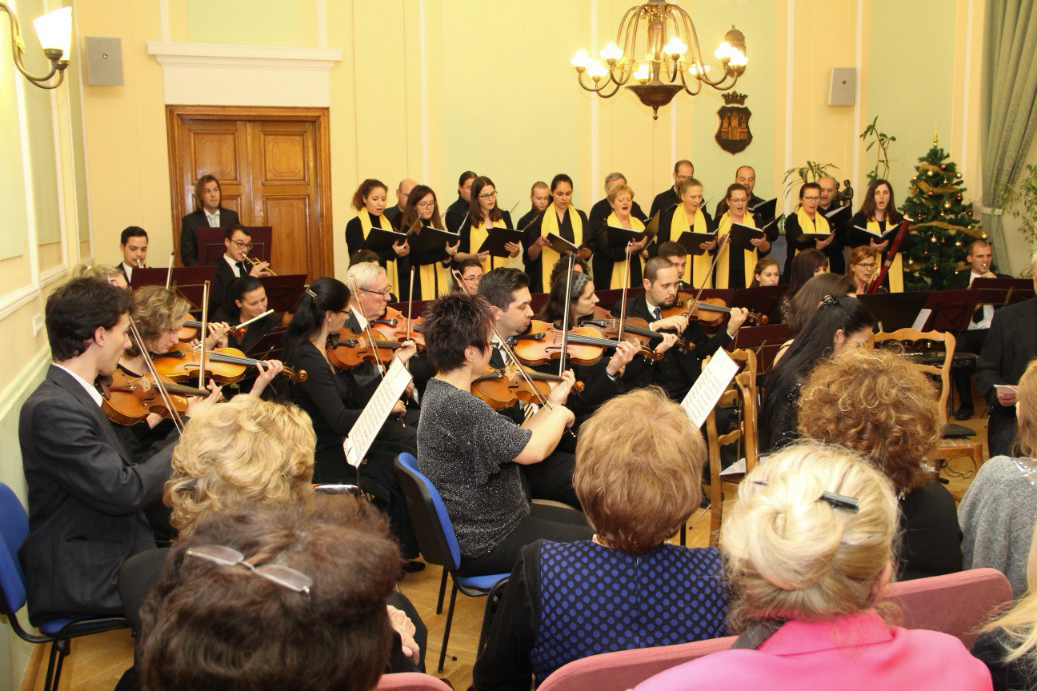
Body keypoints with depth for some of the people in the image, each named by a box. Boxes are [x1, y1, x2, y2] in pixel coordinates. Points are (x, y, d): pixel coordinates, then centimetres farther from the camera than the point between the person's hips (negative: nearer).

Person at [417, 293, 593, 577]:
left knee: (586, 522, 19)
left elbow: (512, 442, 7)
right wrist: (560, 414, -9)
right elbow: (534, 450, -27)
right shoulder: (457, 405, -29)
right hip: (484, 546, -10)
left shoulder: (438, 391, 4)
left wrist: (552, 404, 5)